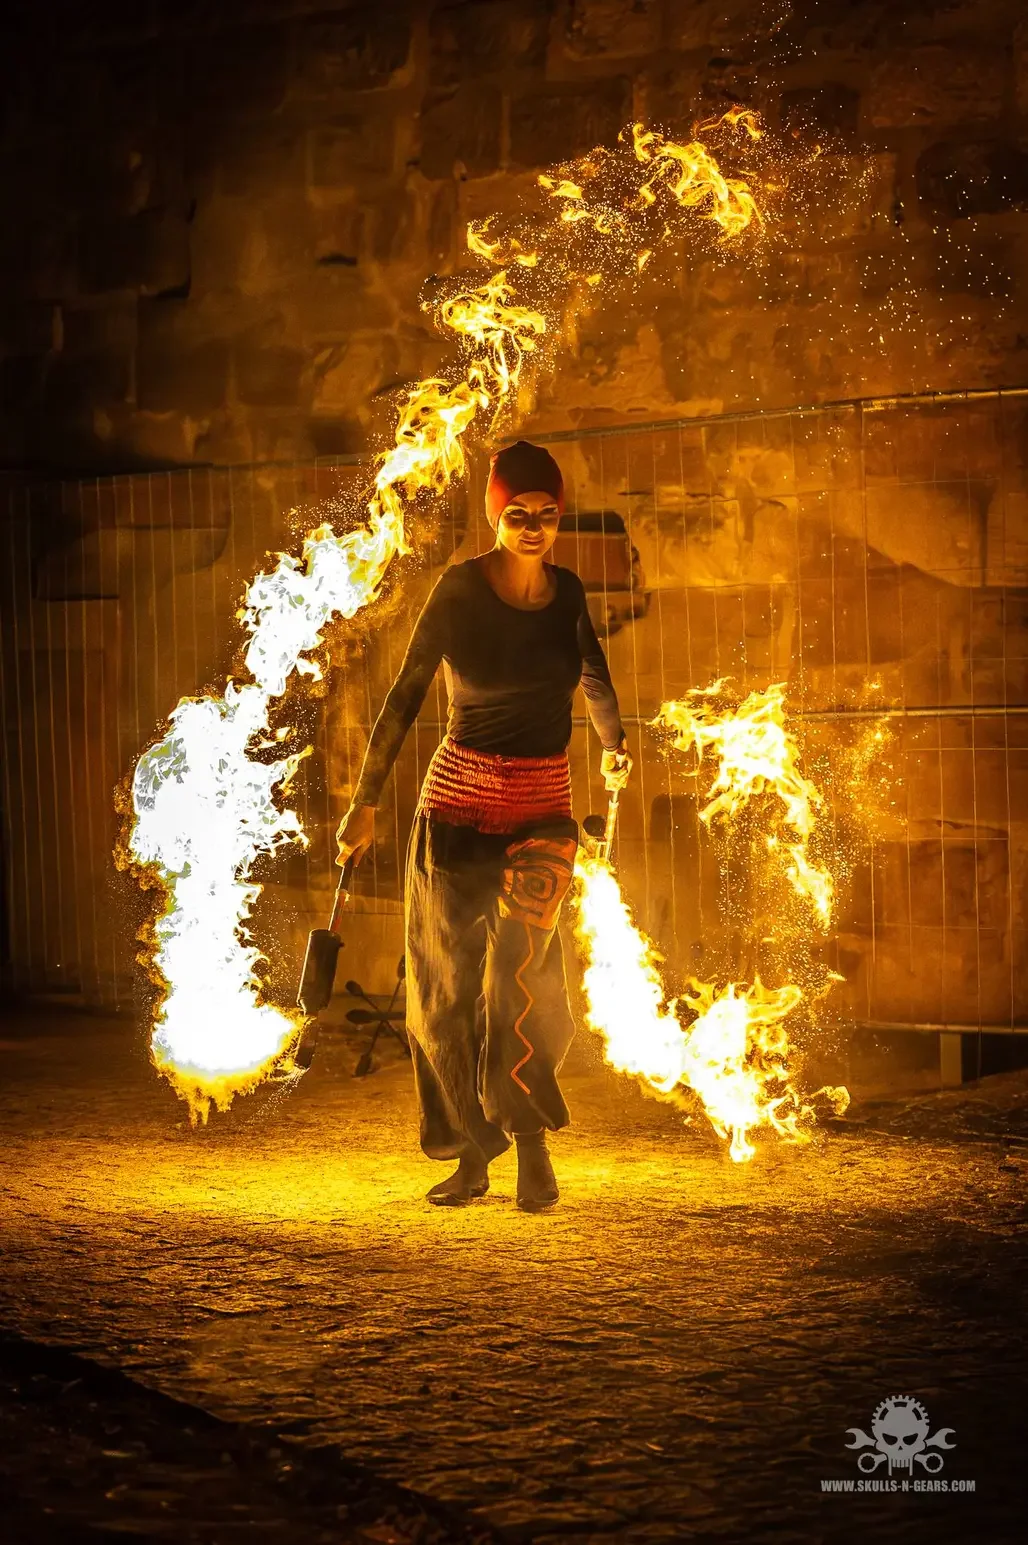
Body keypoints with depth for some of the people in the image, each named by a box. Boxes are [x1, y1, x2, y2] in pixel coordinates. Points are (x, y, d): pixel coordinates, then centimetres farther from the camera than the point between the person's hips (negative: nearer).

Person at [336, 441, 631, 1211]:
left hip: (543, 807, 1)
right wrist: (367, 801, -10)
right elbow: (406, 694, -8)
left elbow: (593, 673, 25)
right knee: (448, 984, 2)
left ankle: (531, 1140, -10)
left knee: (522, 961, -19)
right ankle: (472, 1155, 16)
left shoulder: (567, 590, 3)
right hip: (459, 803, -1)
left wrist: (615, 745, 21)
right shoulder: (462, 587, -7)